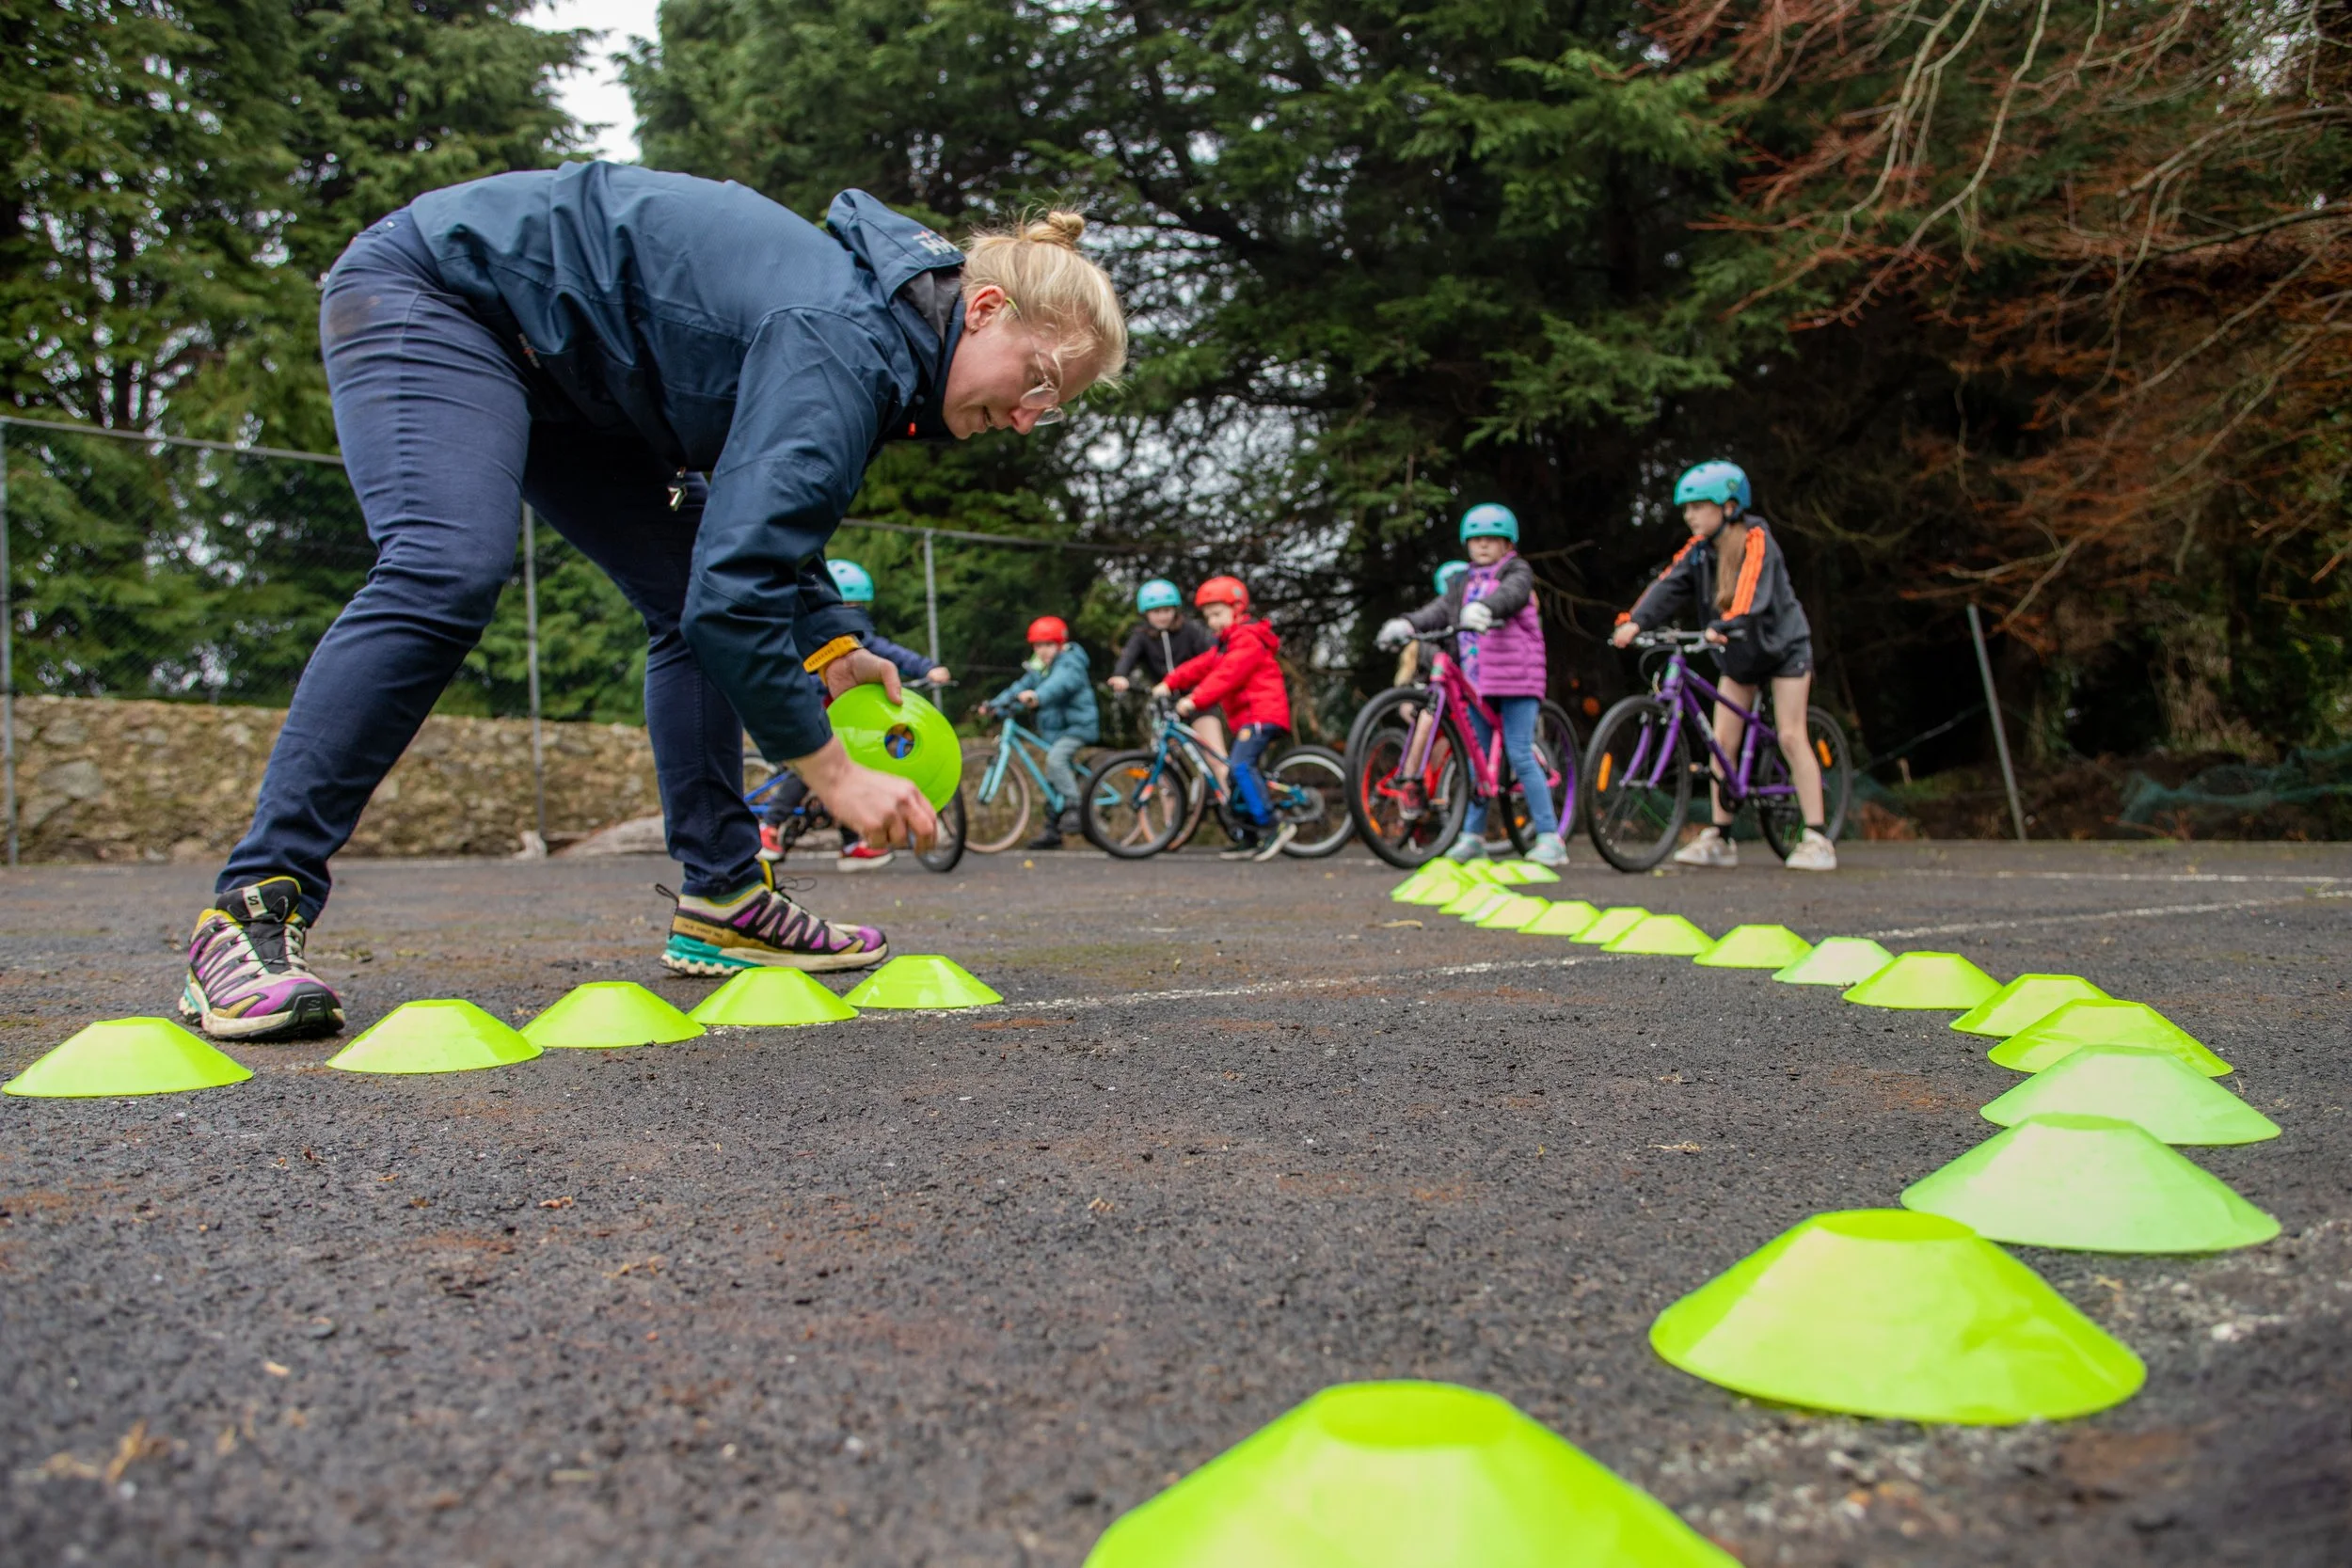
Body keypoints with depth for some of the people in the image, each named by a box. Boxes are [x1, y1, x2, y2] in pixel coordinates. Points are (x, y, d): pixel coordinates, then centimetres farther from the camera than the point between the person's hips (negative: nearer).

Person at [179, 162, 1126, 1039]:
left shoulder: (870, 350, 0)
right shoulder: (841, 345, -31)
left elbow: (765, 519, 15)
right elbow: (737, 581, -37)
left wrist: (829, 647, 5)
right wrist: (829, 771, -28)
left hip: (558, 362, 10)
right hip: (431, 290, -9)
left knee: (688, 599, 0)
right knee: (449, 573, -30)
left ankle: (722, 901, 1)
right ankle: (253, 910, -28)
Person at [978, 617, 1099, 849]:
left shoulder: (1069, 664, -14)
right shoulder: (1037, 670, 11)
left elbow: (1060, 683, -35)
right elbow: (1019, 689, 4)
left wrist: (1037, 695, -53)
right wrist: (995, 704, -11)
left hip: (1078, 725, -9)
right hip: (1053, 730, 9)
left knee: (1055, 757, -31)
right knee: (1053, 782, 11)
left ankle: (1073, 808, -24)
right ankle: (1052, 830, 18)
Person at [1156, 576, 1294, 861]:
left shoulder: (1248, 639, -10)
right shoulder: (1226, 644, 24)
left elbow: (1226, 676, -22)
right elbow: (1200, 666, 15)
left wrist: (1195, 699, -29)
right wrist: (1169, 683, 4)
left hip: (1263, 713, -11)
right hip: (1246, 716, 11)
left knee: (1240, 765, -25)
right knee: (1236, 773, 9)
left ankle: (1271, 826, -26)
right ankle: (1251, 839, 13)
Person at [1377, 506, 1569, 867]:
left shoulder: (1517, 571, 3)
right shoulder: (1463, 584, 19)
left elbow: (1512, 594, -20)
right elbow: (1440, 609, 2)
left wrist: (1484, 607, -42)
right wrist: (1407, 623, -19)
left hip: (1515, 679, -5)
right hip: (1476, 680, 5)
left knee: (1520, 756, -10)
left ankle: (1550, 837, -6)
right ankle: (1472, 834, 17)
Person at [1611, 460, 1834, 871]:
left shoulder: (1755, 540, -21)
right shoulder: (1699, 549, -4)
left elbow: (1752, 589, -38)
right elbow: (1669, 586, -16)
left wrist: (1724, 626, -54)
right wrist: (1634, 621, -32)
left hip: (1782, 645, -6)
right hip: (1739, 655, 6)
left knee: (1791, 737, -10)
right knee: (1722, 741, 0)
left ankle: (1817, 838, -6)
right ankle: (1719, 838, 6)